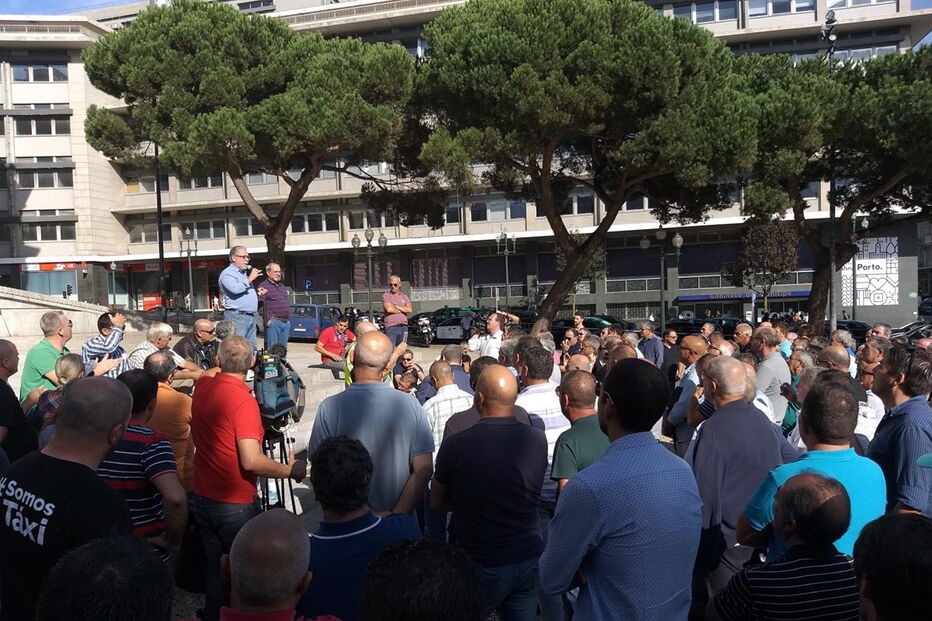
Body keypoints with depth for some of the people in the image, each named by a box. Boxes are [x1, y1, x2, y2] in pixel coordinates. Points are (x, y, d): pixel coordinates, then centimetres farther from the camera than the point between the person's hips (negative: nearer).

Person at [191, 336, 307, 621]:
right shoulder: (243, 400, -24)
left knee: (216, 568, 21)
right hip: (235, 504, -6)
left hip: (202, 498, 7)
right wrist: (290, 470, -17)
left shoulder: (202, 387, -3)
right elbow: (252, 461, -30)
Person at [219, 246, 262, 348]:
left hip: (251, 316, 9)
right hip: (237, 316, -9)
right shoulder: (227, 273, -5)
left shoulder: (245, 273, 22)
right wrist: (249, 279, -13)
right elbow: (236, 289, -24)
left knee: (252, 349, 8)